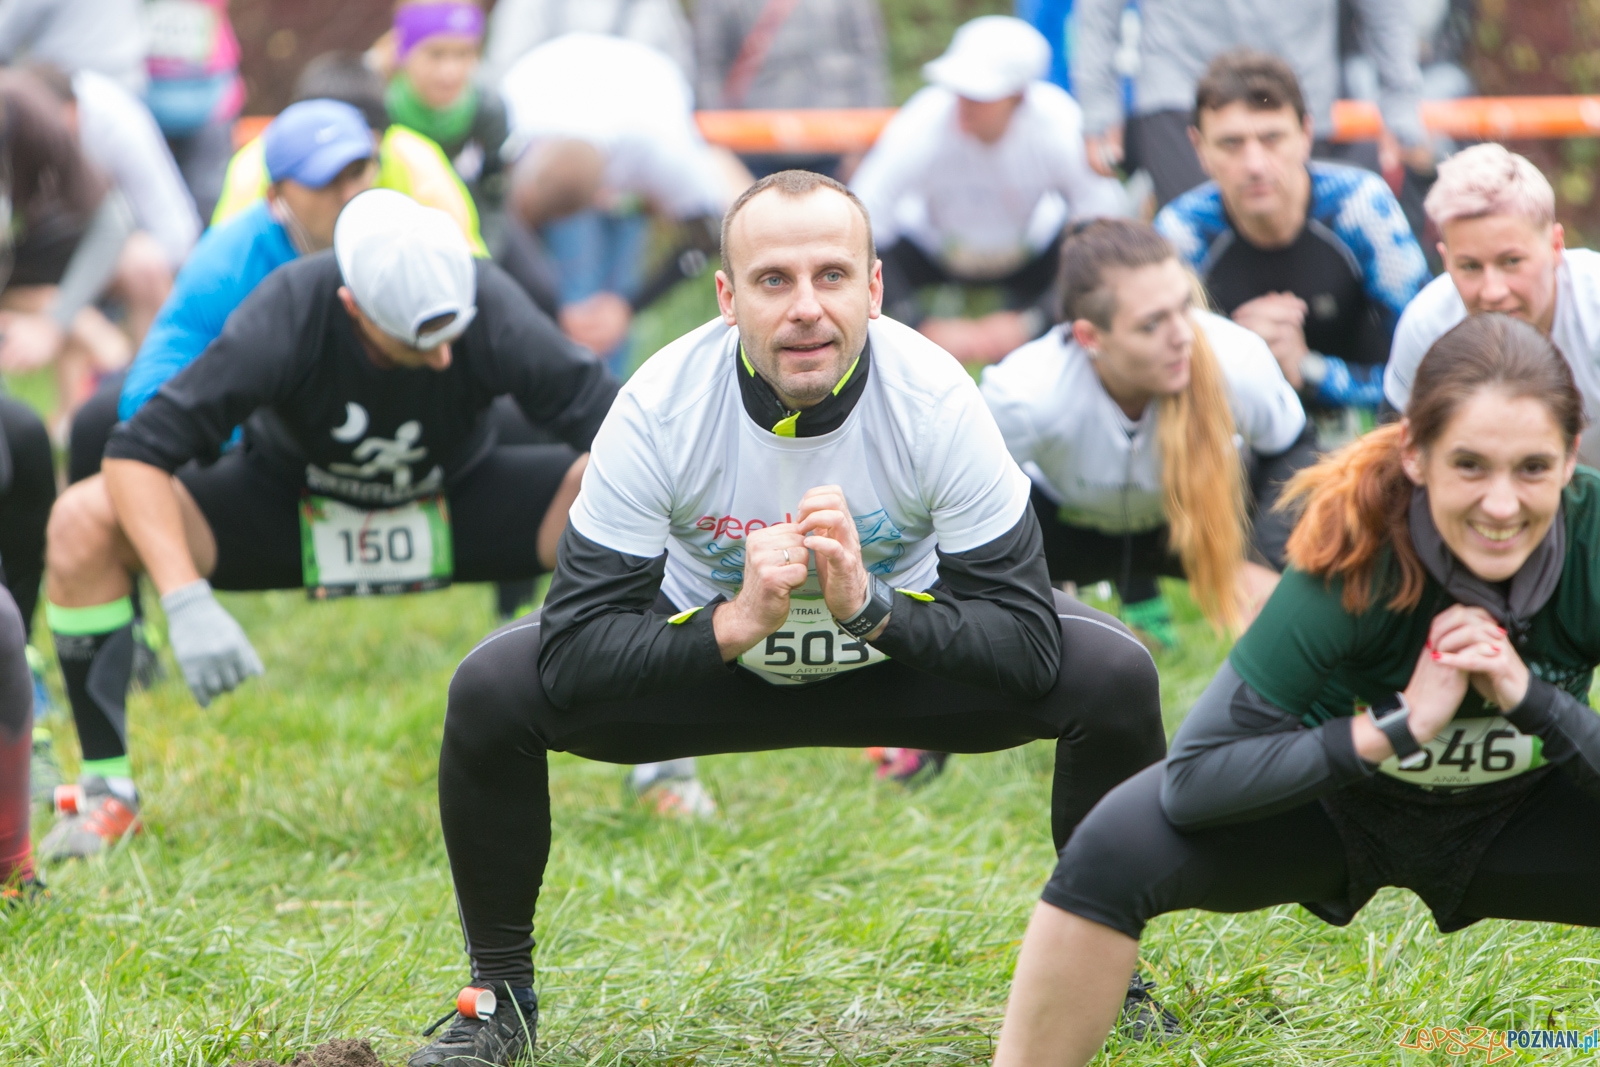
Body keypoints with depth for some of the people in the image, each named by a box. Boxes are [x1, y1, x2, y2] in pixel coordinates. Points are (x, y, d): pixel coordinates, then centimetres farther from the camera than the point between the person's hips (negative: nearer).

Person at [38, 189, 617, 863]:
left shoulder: (493, 313, -31)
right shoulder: (287, 317, -33)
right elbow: (136, 453, -31)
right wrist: (185, 601, -44)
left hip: (459, 516, 1)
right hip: (286, 502, -1)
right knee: (83, 524, -25)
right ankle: (107, 789, -11)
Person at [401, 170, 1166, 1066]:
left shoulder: (936, 398, -27)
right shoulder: (661, 405, -27)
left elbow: (1030, 644, -26)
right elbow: (574, 651, -28)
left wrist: (871, 608, -42)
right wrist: (734, 625, -43)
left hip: (901, 646, 0)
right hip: (705, 656, 0)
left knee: (1115, 676, -23)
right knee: (492, 689, -24)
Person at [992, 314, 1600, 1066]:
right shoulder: (1352, 560, -31)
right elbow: (1191, 776, -32)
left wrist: (1530, 695, -37)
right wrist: (1400, 727, -38)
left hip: (1519, 818, 2)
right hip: (1335, 798, -2)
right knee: (1113, 852, -29)